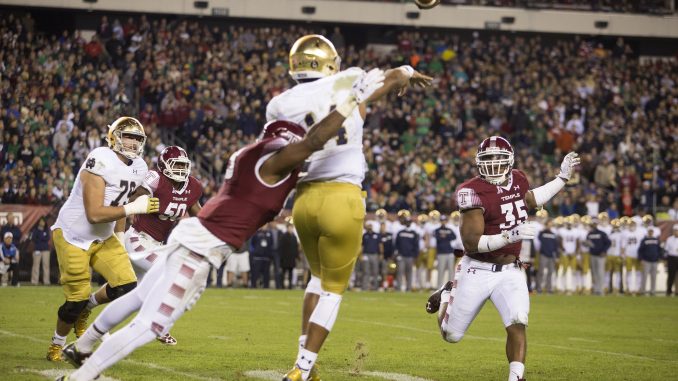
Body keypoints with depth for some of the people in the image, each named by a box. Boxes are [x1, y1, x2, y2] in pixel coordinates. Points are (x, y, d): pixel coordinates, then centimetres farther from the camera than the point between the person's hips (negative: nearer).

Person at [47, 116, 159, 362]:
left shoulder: (139, 168, 0)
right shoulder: (101, 162, -26)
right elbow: (94, 214, -30)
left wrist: (120, 238, 12)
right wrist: (135, 208, -30)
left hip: (103, 239, 7)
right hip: (73, 236, -7)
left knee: (126, 286, -8)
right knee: (76, 299, -5)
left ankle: (86, 308, 22)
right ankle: (56, 346, 22)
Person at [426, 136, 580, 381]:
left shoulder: (517, 180, 2)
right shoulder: (473, 192, -20)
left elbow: (531, 200, 28)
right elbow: (471, 243, -24)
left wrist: (562, 178, 22)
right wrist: (509, 236, -33)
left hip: (510, 272, 4)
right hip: (477, 272, -3)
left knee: (517, 325, -21)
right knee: (451, 334, 10)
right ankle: (447, 296, 42)